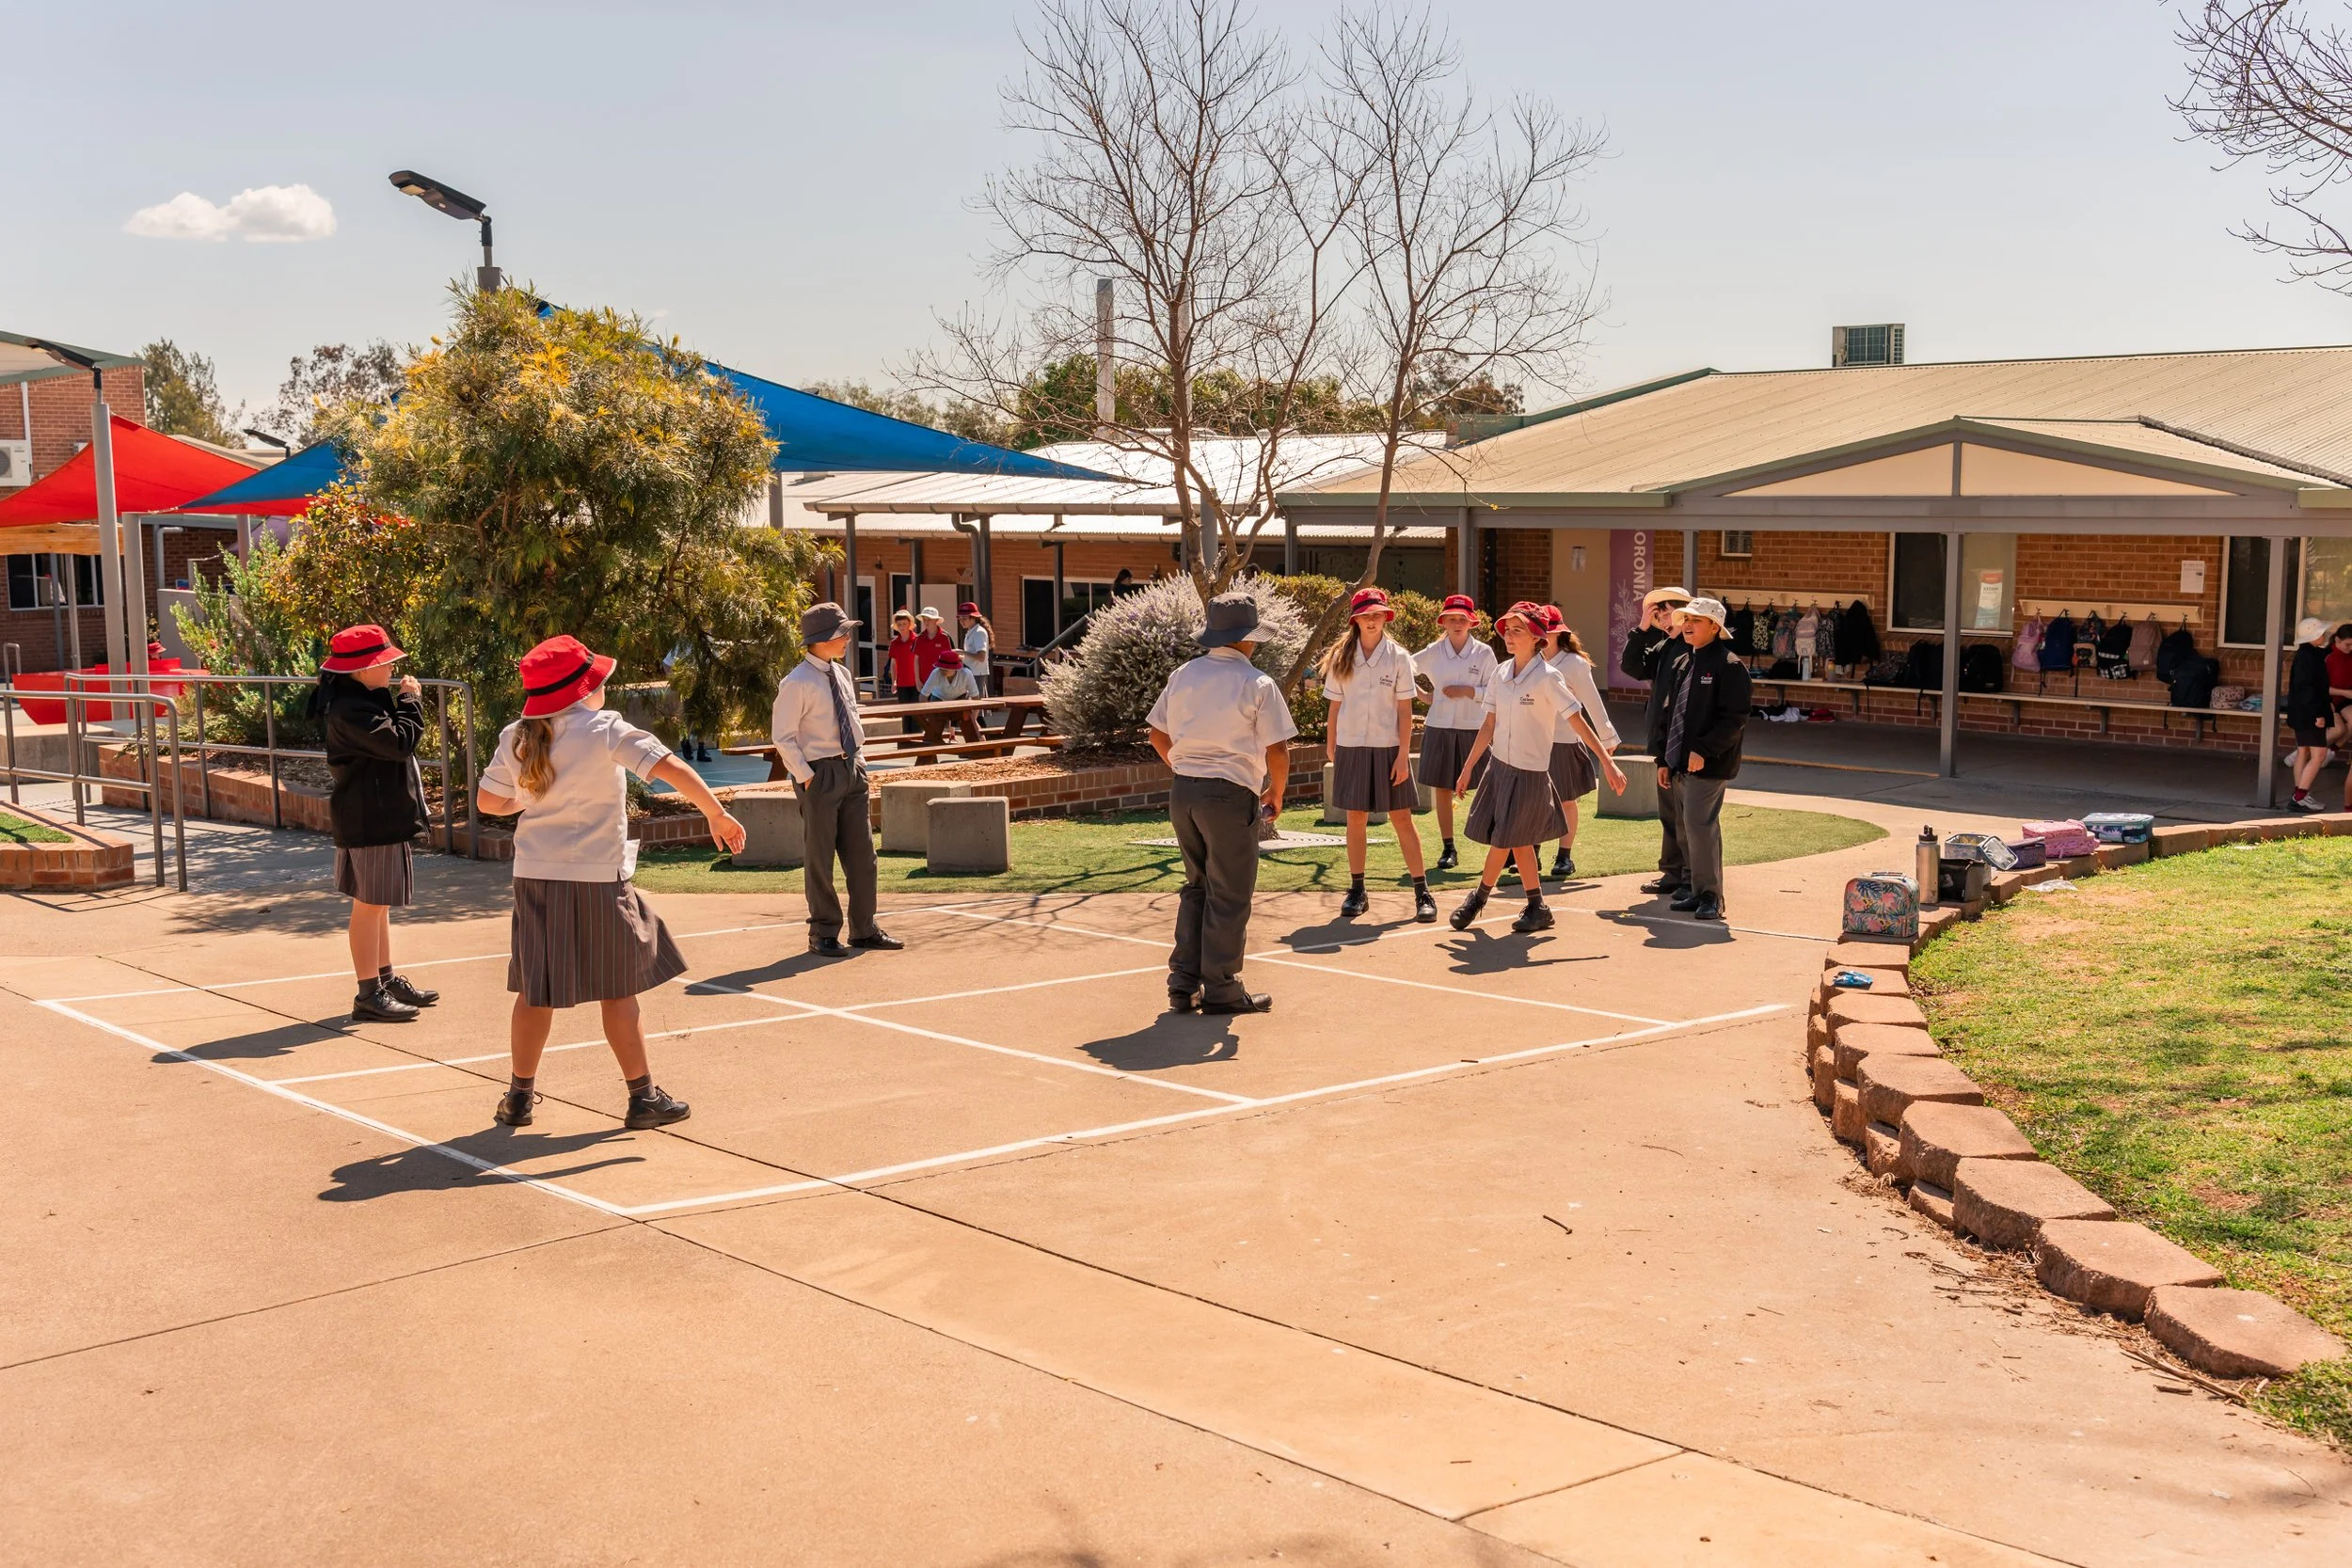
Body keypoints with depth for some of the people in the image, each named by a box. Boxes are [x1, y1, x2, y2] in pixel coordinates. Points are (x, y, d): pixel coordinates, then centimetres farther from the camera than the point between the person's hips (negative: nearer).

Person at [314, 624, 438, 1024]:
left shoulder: (367, 700, 14)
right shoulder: (349, 710, -21)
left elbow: (390, 746, 21)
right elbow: (400, 742, -26)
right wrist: (411, 699, -14)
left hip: (384, 817, 11)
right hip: (369, 821, -11)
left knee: (379, 904, 19)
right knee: (370, 904, -6)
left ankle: (386, 979, 30)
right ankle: (368, 994, -1)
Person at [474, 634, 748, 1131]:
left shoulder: (516, 737, 3)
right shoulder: (604, 730, -12)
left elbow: (487, 801, 12)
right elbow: (673, 769, -19)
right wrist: (717, 815, -10)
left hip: (535, 875, 4)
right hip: (596, 876, -4)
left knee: (536, 990, 12)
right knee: (616, 989, 5)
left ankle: (519, 1096, 17)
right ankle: (643, 1097, 11)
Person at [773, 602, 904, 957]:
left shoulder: (841, 674, 10)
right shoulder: (797, 683, -14)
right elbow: (783, 737, -13)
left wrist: (861, 765, 12)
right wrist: (807, 777, -14)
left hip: (851, 769, 7)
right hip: (820, 773, -7)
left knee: (862, 854, 10)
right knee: (819, 858, 3)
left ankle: (864, 929, 20)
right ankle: (824, 934, 13)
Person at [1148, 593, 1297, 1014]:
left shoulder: (1183, 675, 6)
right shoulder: (1257, 683, -10)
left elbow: (1158, 734, 13)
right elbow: (1277, 749, -11)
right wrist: (1276, 793, 6)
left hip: (1182, 790, 6)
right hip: (1231, 794, -6)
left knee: (1196, 887, 18)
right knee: (1229, 895, 4)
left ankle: (1183, 983, 18)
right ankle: (1220, 990, 10)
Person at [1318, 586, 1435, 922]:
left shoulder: (1398, 657, -1)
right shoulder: (1341, 658, 3)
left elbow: (1405, 709, -2)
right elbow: (1335, 706, 7)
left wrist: (1403, 754, -8)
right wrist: (1330, 746, 4)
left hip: (1388, 747, -2)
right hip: (1352, 746, 2)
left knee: (1402, 818, -1)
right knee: (1356, 818, 6)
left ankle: (1422, 892, 2)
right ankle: (1357, 891, 13)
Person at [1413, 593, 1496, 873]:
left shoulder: (1483, 653, 0)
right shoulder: (1433, 653, 3)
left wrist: (1469, 691, -13)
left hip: (1473, 728, -2)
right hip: (1440, 728, 2)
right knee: (1442, 789, 4)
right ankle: (1448, 849, 12)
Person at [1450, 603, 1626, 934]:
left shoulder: (1547, 677, -14)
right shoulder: (1500, 674, 3)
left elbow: (1578, 723, -14)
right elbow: (1489, 725, 9)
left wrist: (1608, 764, -17)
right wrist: (1467, 768, 9)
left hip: (1530, 772, -6)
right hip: (1499, 766, 6)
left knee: (1503, 840, -2)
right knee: (1519, 843, 10)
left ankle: (1479, 896, 16)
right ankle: (1537, 907, 19)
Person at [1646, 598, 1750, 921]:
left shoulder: (1729, 666, -9)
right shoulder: (1679, 661, 15)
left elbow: (1734, 719, -15)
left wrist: (1703, 751, -21)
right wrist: (1663, 758, 15)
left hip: (1707, 765, -8)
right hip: (1678, 764, 8)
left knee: (1700, 826, -13)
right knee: (1684, 830, 11)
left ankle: (1711, 896, -5)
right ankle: (1699, 892, 21)